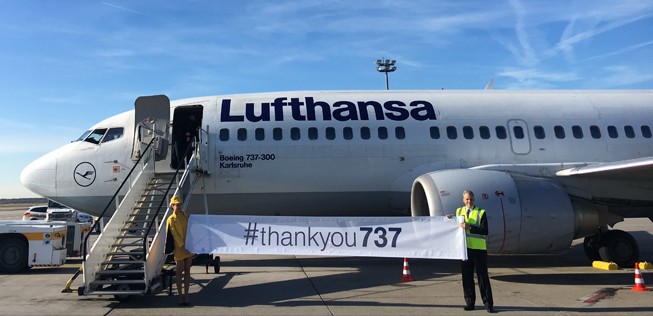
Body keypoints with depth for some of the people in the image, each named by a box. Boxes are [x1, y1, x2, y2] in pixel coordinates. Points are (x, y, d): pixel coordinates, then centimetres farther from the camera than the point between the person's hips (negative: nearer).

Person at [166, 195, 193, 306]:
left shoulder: (183, 215, 8)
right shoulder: (171, 219, -9)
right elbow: (175, 235, -14)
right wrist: (182, 247, -20)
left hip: (188, 247, 6)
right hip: (179, 248, -5)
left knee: (187, 271, 7)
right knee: (179, 272, 4)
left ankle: (186, 295, 13)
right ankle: (180, 295, 16)